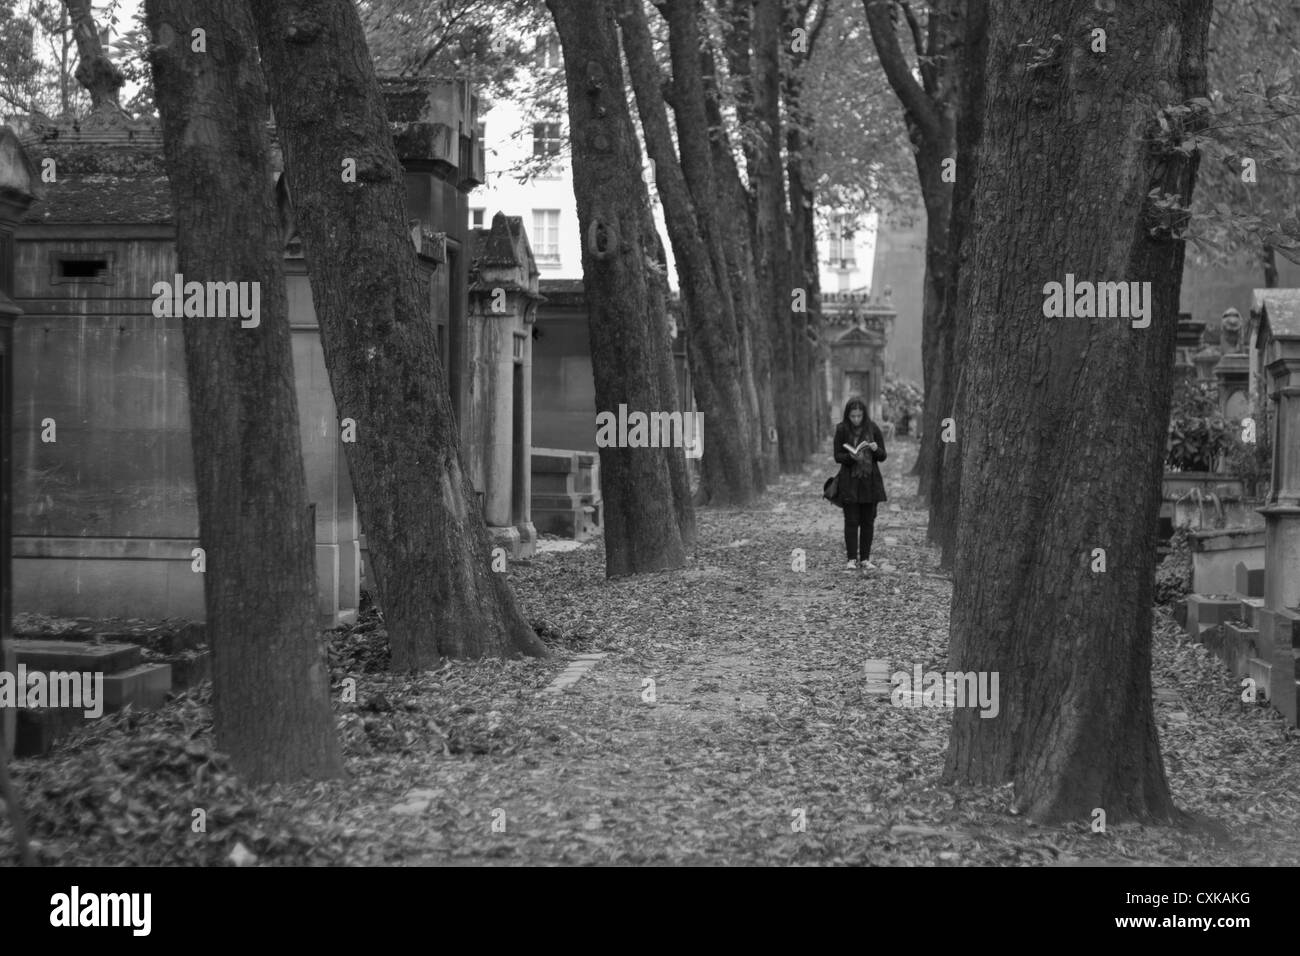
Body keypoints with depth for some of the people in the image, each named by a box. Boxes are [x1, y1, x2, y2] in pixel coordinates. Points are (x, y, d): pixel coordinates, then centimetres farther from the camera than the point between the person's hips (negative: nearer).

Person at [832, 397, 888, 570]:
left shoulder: (873, 429, -1)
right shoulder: (842, 429, -4)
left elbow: (883, 456, 2)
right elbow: (837, 456, -3)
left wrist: (876, 449, -20)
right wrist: (851, 457, -23)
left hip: (870, 481, 1)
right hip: (849, 482, -1)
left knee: (868, 522, 4)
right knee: (851, 521, -2)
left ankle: (865, 559, 10)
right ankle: (852, 559, 3)